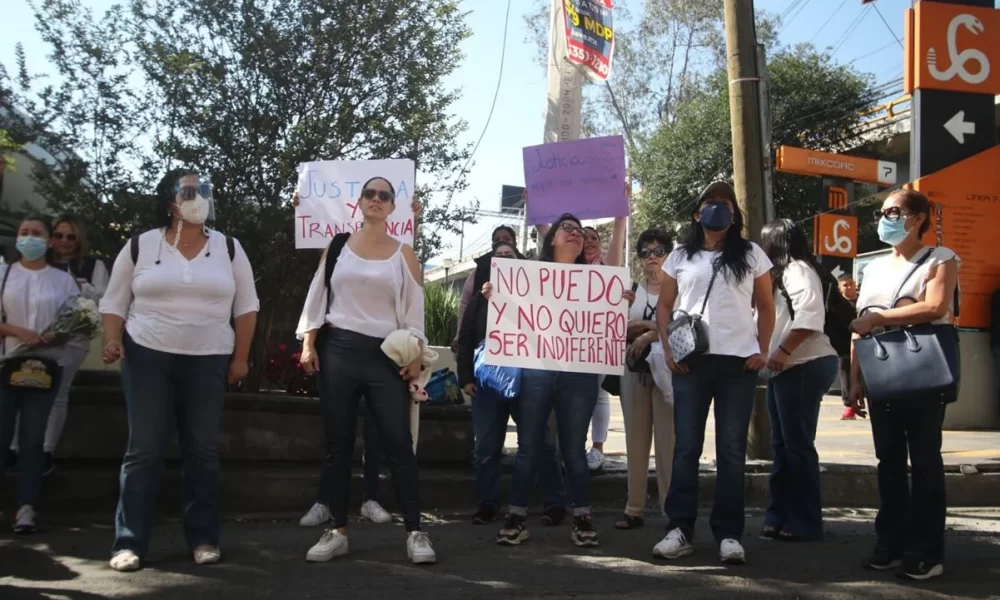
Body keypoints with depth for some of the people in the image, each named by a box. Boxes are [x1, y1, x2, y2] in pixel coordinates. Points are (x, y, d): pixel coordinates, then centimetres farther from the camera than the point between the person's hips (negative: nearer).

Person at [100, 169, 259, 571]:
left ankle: (203, 538, 11)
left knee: (203, 451, 4)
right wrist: (112, 341, -8)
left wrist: (240, 357, 2)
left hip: (208, 361, 1)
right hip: (147, 358, -1)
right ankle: (129, 542, 3)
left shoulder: (228, 248, 5)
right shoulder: (140, 246, 3)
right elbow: (114, 302, 8)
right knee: (144, 451, -3)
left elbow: (246, 306, 8)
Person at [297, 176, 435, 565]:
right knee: (338, 445, 5)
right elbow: (317, 295, 9)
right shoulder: (337, 246, 10)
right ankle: (337, 531, 13)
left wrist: (415, 356, -4)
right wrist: (308, 343, -1)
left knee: (398, 443, -5)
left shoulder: (403, 254, 7)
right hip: (338, 350, 1)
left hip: (386, 355, -1)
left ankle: (414, 532, 1)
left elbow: (414, 310, 5)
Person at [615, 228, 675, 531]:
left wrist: (649, 334, -14)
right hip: (635, 370, 4)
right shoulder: (630, 290, 12)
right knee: (636, 441, 7)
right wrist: (652, 325, -10)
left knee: (668, 441, -8)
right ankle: (634, 508, 12)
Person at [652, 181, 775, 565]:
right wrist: (668, 349, -2)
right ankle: (680, 529, 8)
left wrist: (762, 350, -2)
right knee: (686, 447, 3)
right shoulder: (680, 257, 11)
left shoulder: (752, 255, 8)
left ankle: (729, 533, 8)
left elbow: (765, 307, 10)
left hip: (738, 361, -1)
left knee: (732, 450, 3)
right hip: (690, 361, 1)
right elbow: (664, 306, 12)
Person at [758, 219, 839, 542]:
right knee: (782, 446, 10)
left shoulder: (798, 269, -7)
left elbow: (809, 316, -21)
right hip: (785, 369, 10)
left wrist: (784, 351, -22)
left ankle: (804, 523, -1)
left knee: (797, 444, -7)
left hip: (804, 366, -10)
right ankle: (781, 516, 15)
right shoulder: (782, 273, 24)